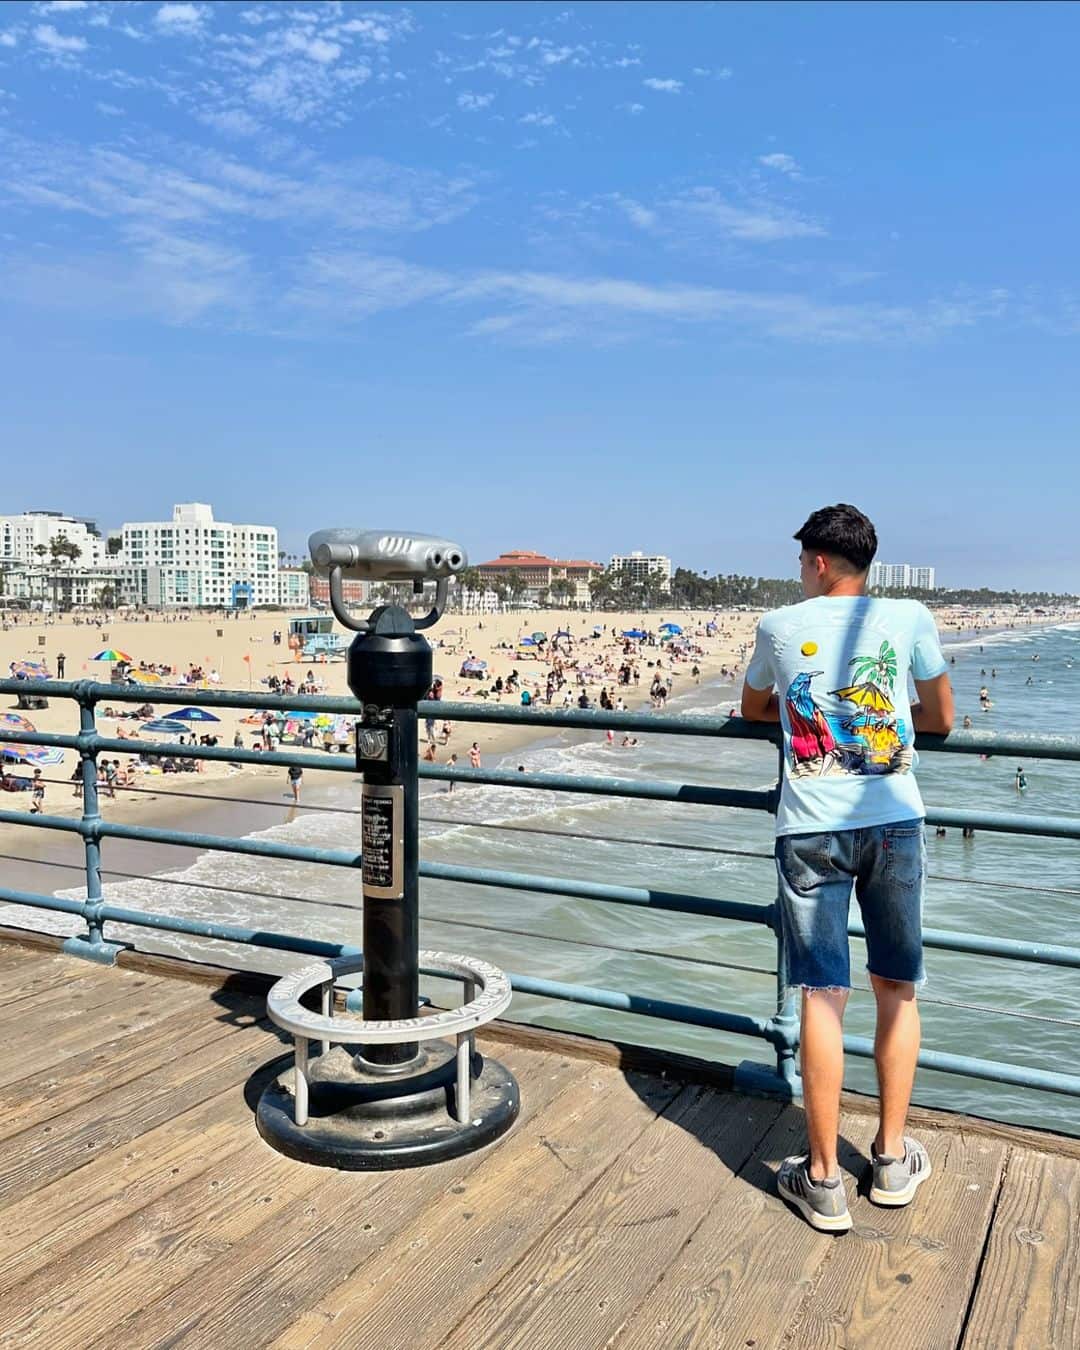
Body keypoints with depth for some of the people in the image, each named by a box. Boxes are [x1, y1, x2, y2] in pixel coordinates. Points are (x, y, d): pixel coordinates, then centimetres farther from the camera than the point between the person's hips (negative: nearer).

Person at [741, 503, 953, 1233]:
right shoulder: (909, 618, 2)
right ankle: (893, 1159, 28)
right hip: (894, 822, 1)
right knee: (897, 990, 15)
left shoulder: (780, 626, 3)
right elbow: (942, 719, 12)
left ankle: (823, 1180, 13)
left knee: (823, 996, 3)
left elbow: (753, 708, 20)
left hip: (813, 830, -1)